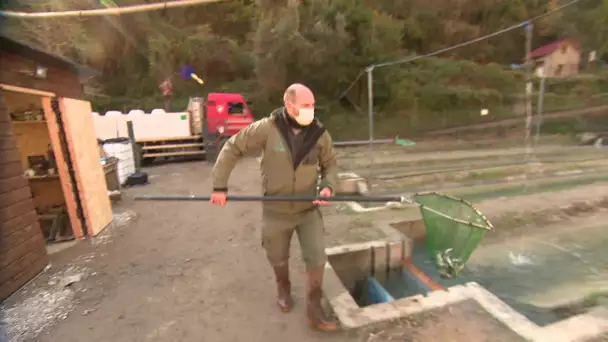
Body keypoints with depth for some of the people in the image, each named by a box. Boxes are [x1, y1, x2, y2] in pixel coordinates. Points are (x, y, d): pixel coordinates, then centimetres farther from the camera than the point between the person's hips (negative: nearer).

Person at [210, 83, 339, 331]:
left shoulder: (319, 133, -9)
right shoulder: (266, 128, -17)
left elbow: (329, 164, 5)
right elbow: (232, 148, -8)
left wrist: (328, 186, -15)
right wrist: (220, 186, -10)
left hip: (309, 209, 2)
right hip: (276, 211, -1)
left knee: (317, 259, 2)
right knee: (278, 258, 18)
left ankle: (314, 310, 27)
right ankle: (283, 289, 53)